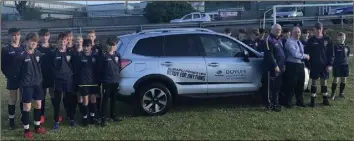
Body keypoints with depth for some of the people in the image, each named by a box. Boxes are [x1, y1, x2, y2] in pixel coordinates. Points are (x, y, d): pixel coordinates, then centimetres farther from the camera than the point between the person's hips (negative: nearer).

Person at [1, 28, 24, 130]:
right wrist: (9, 75, -8)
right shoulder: (6, 49, -1)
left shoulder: (24, 48, 6)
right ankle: (11, 119, 13)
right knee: (12, 99, 4)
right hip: (12, 79, -2)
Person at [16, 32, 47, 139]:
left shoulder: (38, 54, 3)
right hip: (27, 85, -5)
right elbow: (18, 71, -7)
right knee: (27, 107, 1)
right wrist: (21, 82, -4)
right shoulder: (21, 56, -11)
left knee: (38, 104, 11)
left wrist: (40, 78, 9)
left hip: (38, 83, 5)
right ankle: (26, 129, 12)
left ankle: (37, 126, 26)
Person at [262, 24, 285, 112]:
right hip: (271, 68, -9)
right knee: (270, 87, -5)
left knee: (277, 86, 14)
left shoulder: (279, 40, 18)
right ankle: (269, 105, -1)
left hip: (280, 68, 9)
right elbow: (269, 55, -19)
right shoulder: (269, 40, -11)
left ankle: (275, 103, 23)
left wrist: (282, 65, 17)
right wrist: (275, 66, -20)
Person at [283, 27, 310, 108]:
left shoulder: (299, 42, 17)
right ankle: (288, 103, 8)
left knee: (300, 84, 14)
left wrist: (305, 56, 5)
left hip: (300, 65, 9)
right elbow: (295, 54, -20)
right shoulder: (289, 42, -11)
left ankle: (300, 101, 25)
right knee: (291, 85, -3)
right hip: (292, 65, -8)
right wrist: (305, 56, -11)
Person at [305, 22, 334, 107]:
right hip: (314, 65, -1)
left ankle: (325, 99, 20)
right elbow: (307, 53, 0)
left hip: (324, 65, 1)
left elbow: (331, 53, 2)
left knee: (324, 82, 10)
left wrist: (330, 64, -6)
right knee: (314, 82, 4)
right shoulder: (311, 40, -1)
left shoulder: (327, 40, 1)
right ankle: (312, 100, 10)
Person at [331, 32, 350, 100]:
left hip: (345, 64, 4)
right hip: (337, 65, -4)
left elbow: (348, 54, 17)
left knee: (343, 80, 8)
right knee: (335, 80, -2)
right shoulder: (335, 46, -8)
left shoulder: (347, 47, 3)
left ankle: (341, 93, 21)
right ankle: (333, 93, 8)